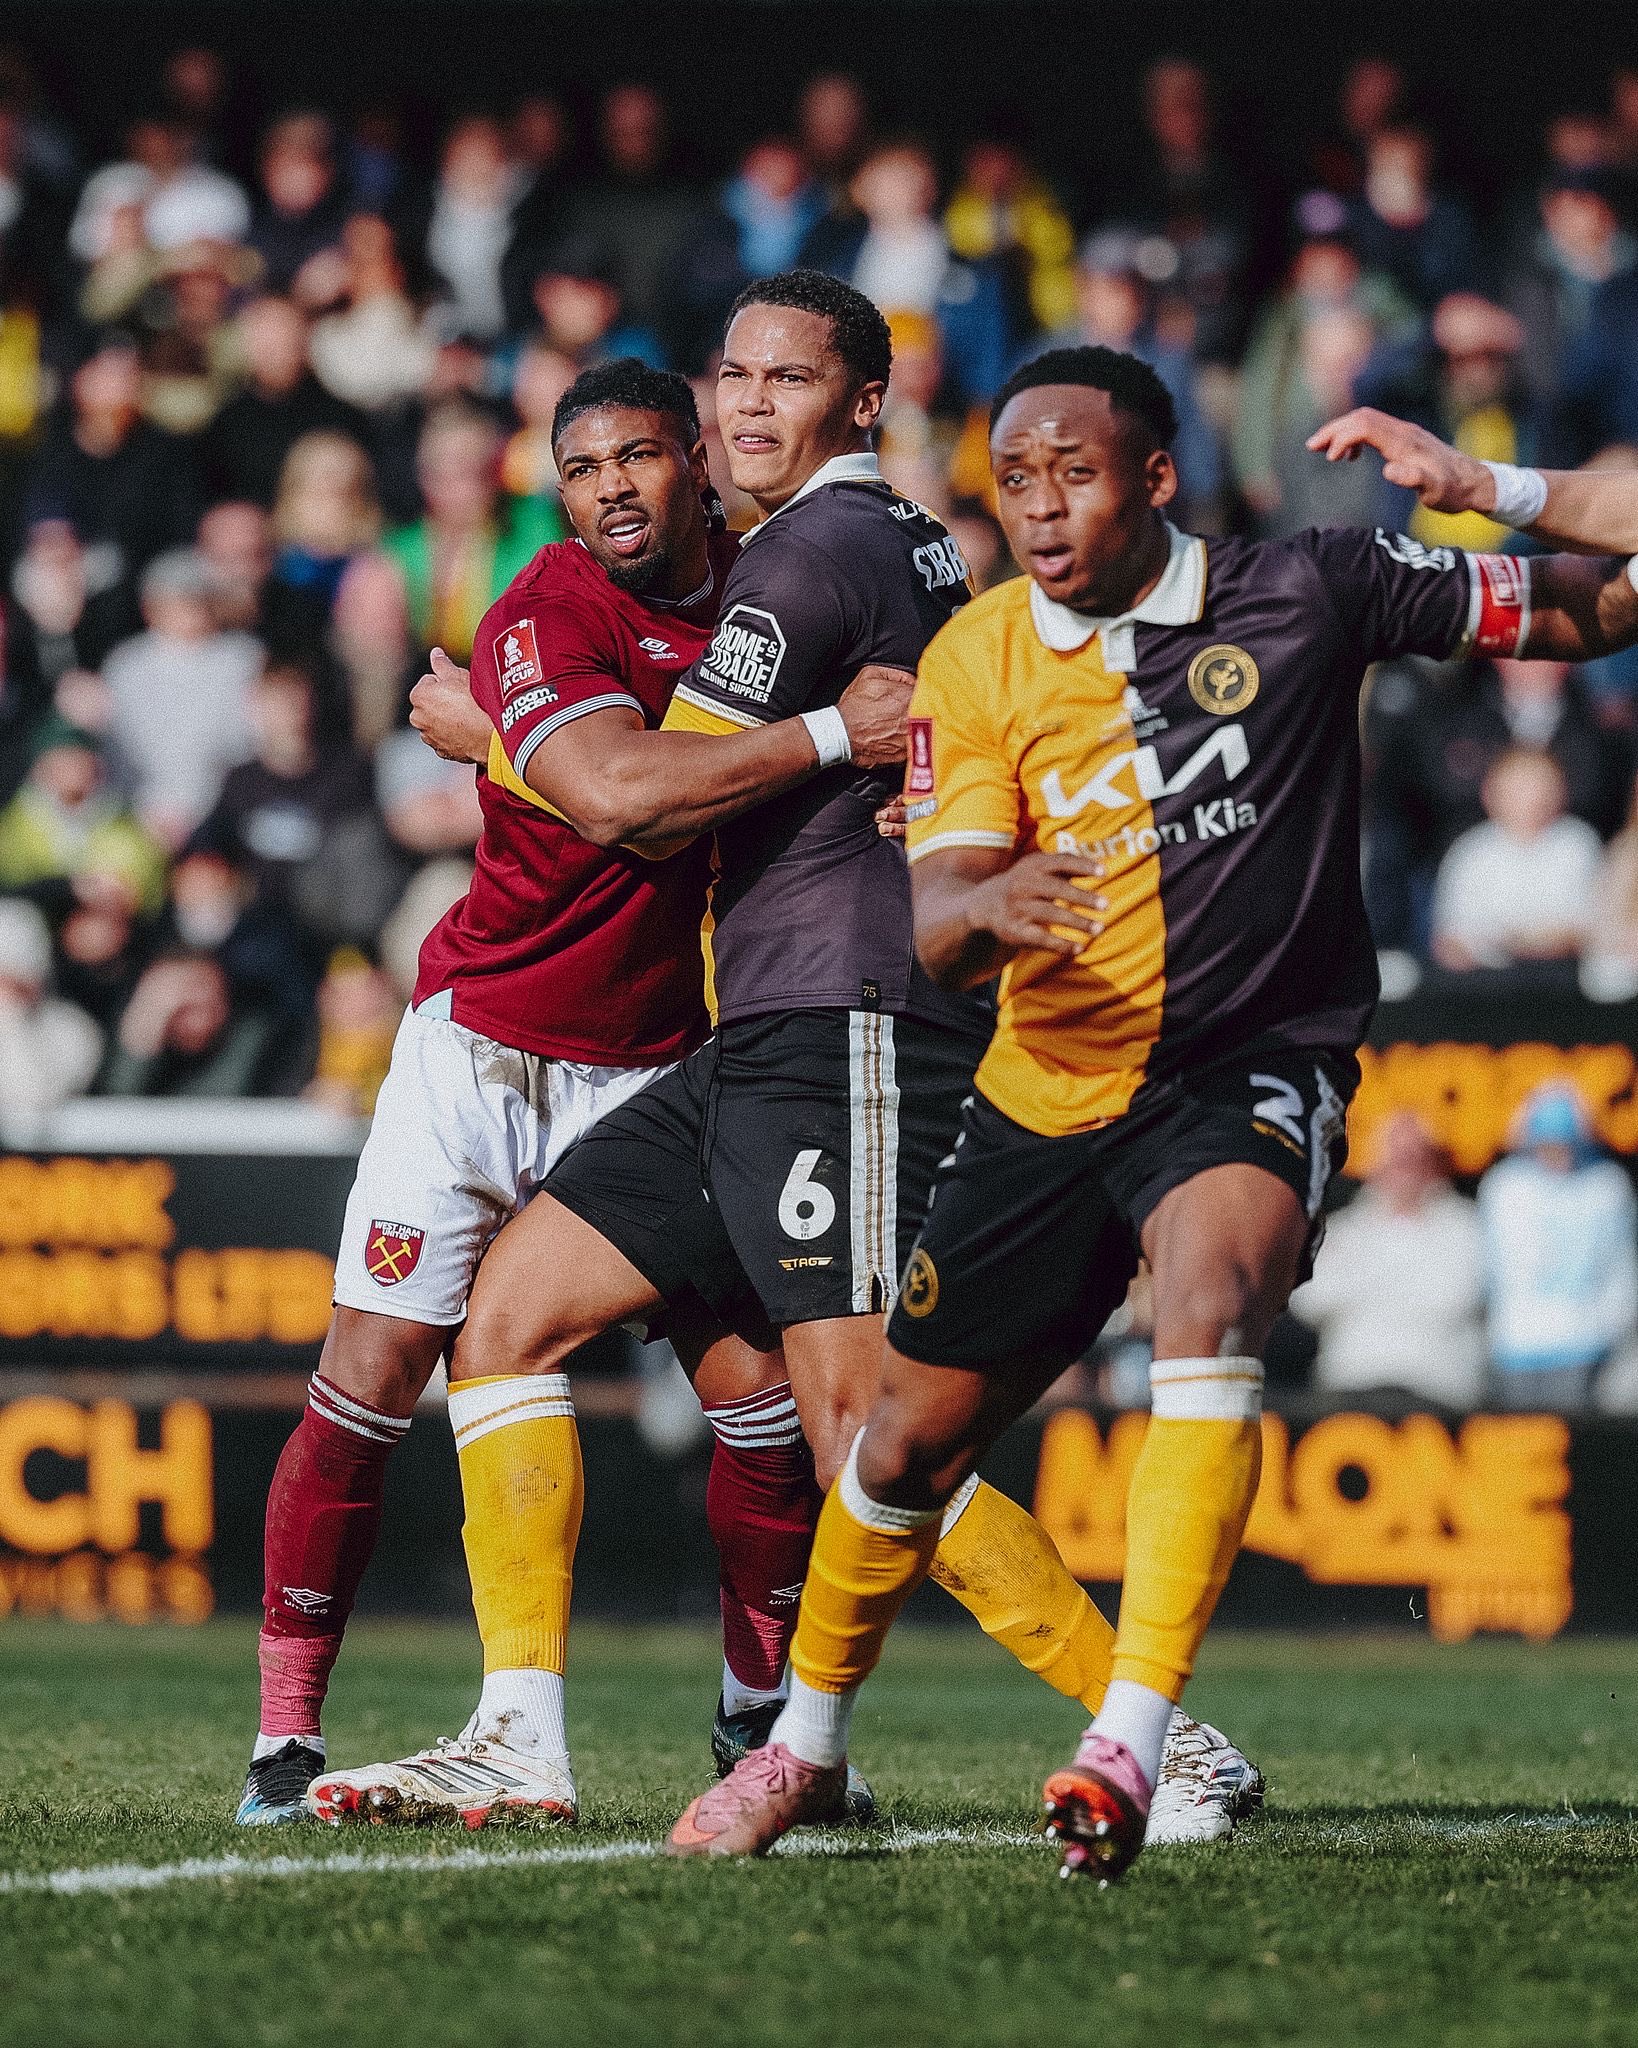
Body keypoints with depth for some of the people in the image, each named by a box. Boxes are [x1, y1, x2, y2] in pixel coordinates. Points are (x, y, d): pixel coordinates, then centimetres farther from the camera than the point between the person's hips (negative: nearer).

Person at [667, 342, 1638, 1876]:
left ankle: (1131, 1746, -37)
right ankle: (807, 1743, 37)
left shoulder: (1304, 594, -8)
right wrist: (988, 905, -33)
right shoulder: (974, 663, -2)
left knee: (1207, 1294, -34)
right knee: (913, 1433, 10)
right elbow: (932, 927, -11)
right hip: (1047, 1095, 3)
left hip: (1255, 1064, -3)